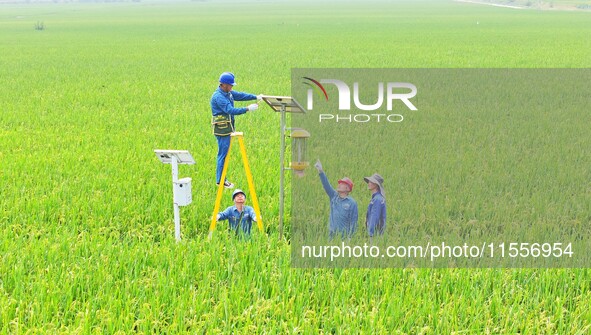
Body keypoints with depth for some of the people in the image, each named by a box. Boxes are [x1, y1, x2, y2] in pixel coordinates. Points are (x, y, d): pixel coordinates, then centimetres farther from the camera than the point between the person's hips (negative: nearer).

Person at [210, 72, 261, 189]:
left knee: (225, 153, 13)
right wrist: (247, 109, -31)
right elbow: (231, 110, -29)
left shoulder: (228, 93, 10)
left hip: (227, 128, 10)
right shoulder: (218, 97, -21)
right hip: (222, 129, -10)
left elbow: (240, 95, 16)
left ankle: (221, 179, 20)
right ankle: (220, 181, 3)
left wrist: (256, 97, 4)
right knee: (223, 154, -5)